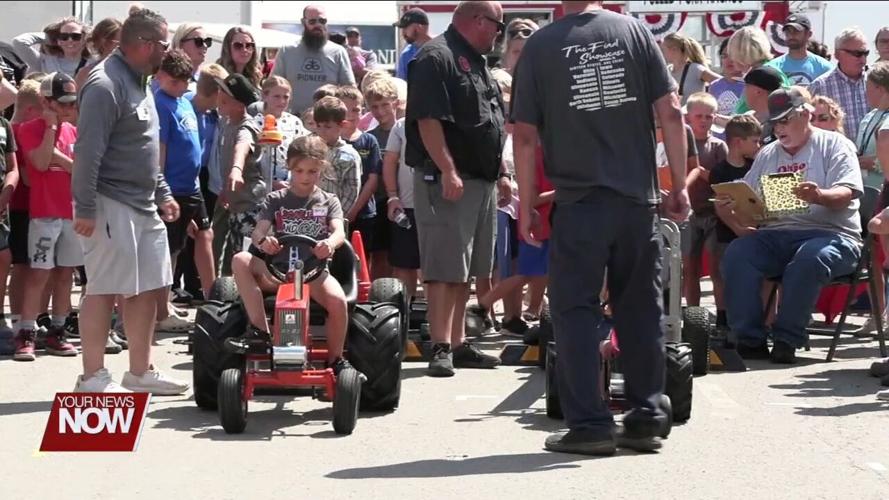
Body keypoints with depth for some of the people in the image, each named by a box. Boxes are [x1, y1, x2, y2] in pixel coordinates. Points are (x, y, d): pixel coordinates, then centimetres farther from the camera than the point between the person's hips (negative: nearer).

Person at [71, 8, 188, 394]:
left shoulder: (138, 82, 15)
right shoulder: (106, 85, -16)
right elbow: (88, 152, -20)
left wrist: (162, 192, 19)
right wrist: (85, 209, -22)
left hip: (143, 205, 10)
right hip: (111, 205, -10)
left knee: (149, 288, 11)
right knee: (104, 289, -4)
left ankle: (140, 372, 19)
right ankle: (93, 377, 2)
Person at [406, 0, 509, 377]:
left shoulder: (477, 61, 20)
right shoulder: (437, 57, -11)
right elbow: (428, 120, -19)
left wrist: (501, 174, 22)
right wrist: (448, 172, -24)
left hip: (481, 181, 9)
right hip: (448, 180, -9)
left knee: (464, 270, 11)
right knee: (444, 268, -9)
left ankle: (458, 344, 15)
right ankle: (441, 348, -9)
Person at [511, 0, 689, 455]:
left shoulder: (541, 46, -1)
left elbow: (524, 135, -3)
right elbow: (670, 113, -1)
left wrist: (526, 205, 5)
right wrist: (679, 186, 6)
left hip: (578, 203, -2)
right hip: (637, 199, 2)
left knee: (575, 311, 4)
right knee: (640, 310, 11)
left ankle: (589, 424, 0)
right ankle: (646, 421, 14)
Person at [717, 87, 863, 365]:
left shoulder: (834, 145, 7)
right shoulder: (768, 154, 24)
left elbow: (846, 195, -8)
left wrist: (819, 196, -30)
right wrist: (727, 204, -6)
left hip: (829, 233, -4)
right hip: (776, 235, 5)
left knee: (810, 259, -38)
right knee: (737, 255, -24)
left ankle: (786, 341, -28)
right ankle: (749, 340, -23)